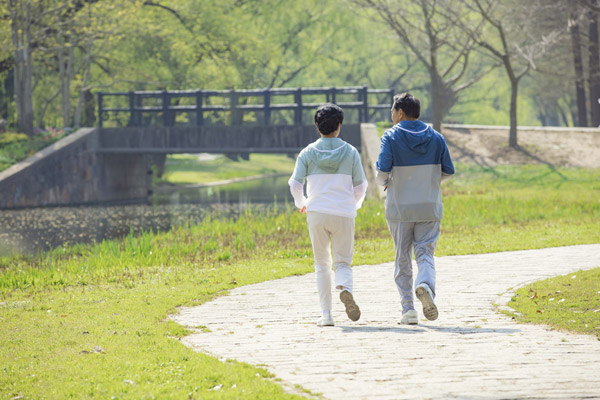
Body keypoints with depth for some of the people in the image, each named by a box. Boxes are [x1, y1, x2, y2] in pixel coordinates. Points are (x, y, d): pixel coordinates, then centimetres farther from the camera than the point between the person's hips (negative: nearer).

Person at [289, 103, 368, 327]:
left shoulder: (308, 153, 1)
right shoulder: (350, 152, 1)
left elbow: (295, 184, -5)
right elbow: (360, 185, 3)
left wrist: (301, 203, 15)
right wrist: (355, 205, 23)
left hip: (317, 213, 0)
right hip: (344, 214, 0)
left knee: (322, 265, 11)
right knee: (342, 262, 8)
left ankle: (326, 314, 4)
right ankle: (345, 288, -27)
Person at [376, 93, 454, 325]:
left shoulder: (391, 137, -8)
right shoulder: (436, 138, 3)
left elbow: (383, 170, -17)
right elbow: (448, 171, 3)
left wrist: (382, 182, 6)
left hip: (400, 207, -2)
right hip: (429, 207, 2)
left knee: (403, 258, 8)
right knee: (425, 253, 4)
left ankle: (408, 309, 5)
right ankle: (426, 284, -29)